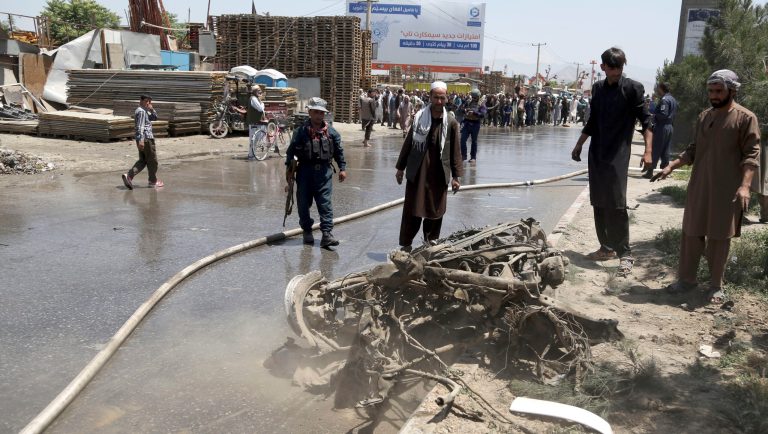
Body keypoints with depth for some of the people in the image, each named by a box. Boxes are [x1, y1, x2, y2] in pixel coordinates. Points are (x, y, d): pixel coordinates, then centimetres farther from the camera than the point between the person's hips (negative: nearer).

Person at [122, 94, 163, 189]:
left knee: (142, 160, 11)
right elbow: (140, 127, -20)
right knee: (152, 160, 2)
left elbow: (155, 117, 24)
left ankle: (129, 176, -4)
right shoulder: (141, 111, -12)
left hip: (142, 139, 10)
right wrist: (141, 140, -27)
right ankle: (153, 181, 12)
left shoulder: (145, 111, 18)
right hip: (146, 138, -10)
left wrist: (152, 109, 6)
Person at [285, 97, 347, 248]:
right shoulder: (301, 132, -2)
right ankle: (307, 231, 24)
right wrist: (289, 169, 0)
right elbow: (291, 150, 2)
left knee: (325, 202, -5)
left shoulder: (331, 132, 3)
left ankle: (327, 233, -6)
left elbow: (339, 151, 9)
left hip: (324, 171, 0)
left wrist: (342, 168, 5)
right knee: (303, 203, 7)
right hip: (305, 170, 0)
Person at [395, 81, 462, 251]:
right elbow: (408, 143, 7)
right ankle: (406, 244, 15)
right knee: (412, 211, 3)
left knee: (435, 212, 8)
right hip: (417, 173, 0)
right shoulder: (419, 117, 1)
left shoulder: (451, 122, 1)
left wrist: (456, 175, 1)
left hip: (439, 175, 1)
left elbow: (455, 151, 3)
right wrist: (400, 167, 7)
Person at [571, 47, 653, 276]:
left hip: (618, 154, -6)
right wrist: (579, 145, 22)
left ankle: (625, 254, -4)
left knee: (616, 204, -11)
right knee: (598, 203, 9)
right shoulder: (598, 88, 11)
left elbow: (645, 120, -7)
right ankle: (606, 247, 21)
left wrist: (648, 151, -17)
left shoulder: (632, 88, -5)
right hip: (596, 153, 6)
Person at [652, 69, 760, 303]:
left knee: (719, 236, 3)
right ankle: (687, 279, 19)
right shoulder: (704, 116, 10)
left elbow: (751, 154, -11)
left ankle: (716, 285, 15)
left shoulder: (746, 118, -7)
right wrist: (671, 167, 4)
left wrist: (745, 185, -23)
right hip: (699, 186, 5)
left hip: (727, 190, -5)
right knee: (691, 233, 8)